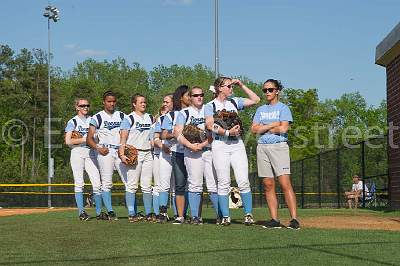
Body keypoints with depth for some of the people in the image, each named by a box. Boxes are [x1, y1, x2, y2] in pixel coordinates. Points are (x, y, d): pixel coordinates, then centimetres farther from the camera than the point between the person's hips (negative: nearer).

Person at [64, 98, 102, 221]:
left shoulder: (92, 120, 15)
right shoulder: (72, 122, 3)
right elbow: (68, 141, -7)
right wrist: (84, 139, -12)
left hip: (91, 153, 3)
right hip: (77, 153, -3)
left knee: (97, 182, -6)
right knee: (79, 183, -5)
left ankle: (99, 212, -1)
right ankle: (81, 211, -1)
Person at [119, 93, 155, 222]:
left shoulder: (150, 118, 15)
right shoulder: (129, 119, -2)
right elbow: (123, 138, -7)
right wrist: (122, 154, -17)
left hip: (147, 153, 5)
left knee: (147, 186, 5)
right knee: (132, 185, -5)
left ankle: (149, 213, 8)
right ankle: (131, 214, -3)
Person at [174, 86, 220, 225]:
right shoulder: (184, 113, 10)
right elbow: (177, 133, 1)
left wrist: (203, 144, -9)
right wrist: (190, 145, -11)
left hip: (210, 149, 1)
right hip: (192, 152, -1)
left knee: (214, 184, -3)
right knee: (195, 185, -4)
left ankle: (220, 215, 2)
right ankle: (195, 216, 0)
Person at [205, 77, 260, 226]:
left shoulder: (234, 102, 17)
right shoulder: (210, 106, 6)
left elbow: (255, 100, 15)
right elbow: (210, 125, -8)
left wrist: (241, 85, 13)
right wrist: (228, 132, -17)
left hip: (237, 144, 3)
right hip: (219, 144, -3)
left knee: (243, 182, -6)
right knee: (223, 183, -3)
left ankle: (248, 214, -3)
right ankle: (225, 216, 2)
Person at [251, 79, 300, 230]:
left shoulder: (283, 108, 5)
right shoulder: (260, 110, 18)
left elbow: (283, 128, -10)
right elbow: (254, 129, 6)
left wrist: (264, 128, 0)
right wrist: (273, 125, -3)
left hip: (279, 146, -5)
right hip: (262, 148, 5)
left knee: (285, 183, -14)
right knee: (268, 185, 1)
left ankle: (294, 219, -17)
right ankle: (274, 220, 3)